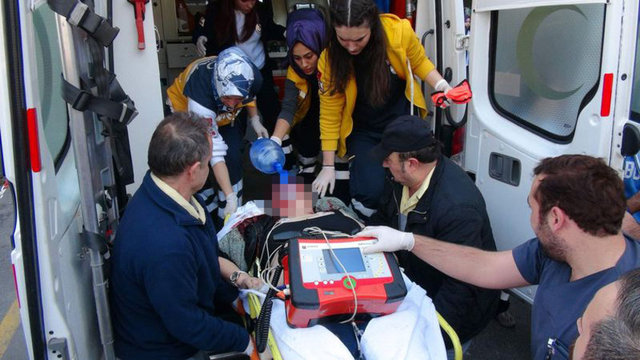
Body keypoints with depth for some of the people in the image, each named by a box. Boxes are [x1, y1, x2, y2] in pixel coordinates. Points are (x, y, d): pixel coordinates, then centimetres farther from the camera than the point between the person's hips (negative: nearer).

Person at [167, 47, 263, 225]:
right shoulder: (201, 91, -44)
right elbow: (214, 151, -42)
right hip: (185, 109, -2)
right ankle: (211, 212, 12)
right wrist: (230, 196, -41)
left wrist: (255, 120, -14)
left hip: (224, 116, 3)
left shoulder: (253, 78, -32)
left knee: (232, 158, -14)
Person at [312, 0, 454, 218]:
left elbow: (419, 62, 1)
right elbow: (330, 114, -12)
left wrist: (440, 85, -19)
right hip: (363, 130, -1)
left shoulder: (399, 31, -21)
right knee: (370, 192, -19)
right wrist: (328, 166, -8)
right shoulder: (330, 59, -21)